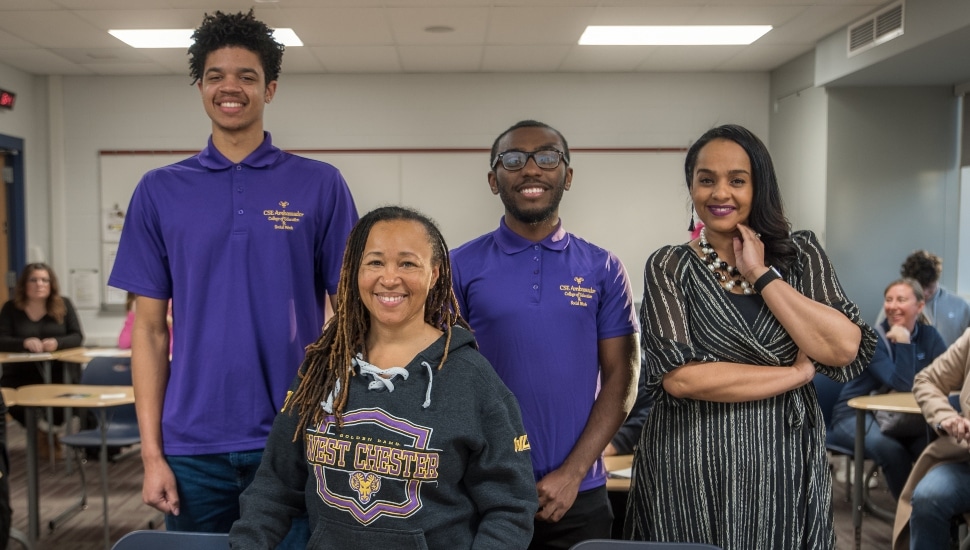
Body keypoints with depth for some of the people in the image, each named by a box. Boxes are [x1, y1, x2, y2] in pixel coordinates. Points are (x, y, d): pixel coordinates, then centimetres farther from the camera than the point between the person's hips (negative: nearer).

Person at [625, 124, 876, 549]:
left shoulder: (801, 254, 3)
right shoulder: (668, 267, -4)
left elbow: (843, 349, -11)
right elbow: (680, 377, -17)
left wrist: (761, 274, -12)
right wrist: (799, 372, -11)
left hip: (785, 465, 2)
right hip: (691, 468, -2)